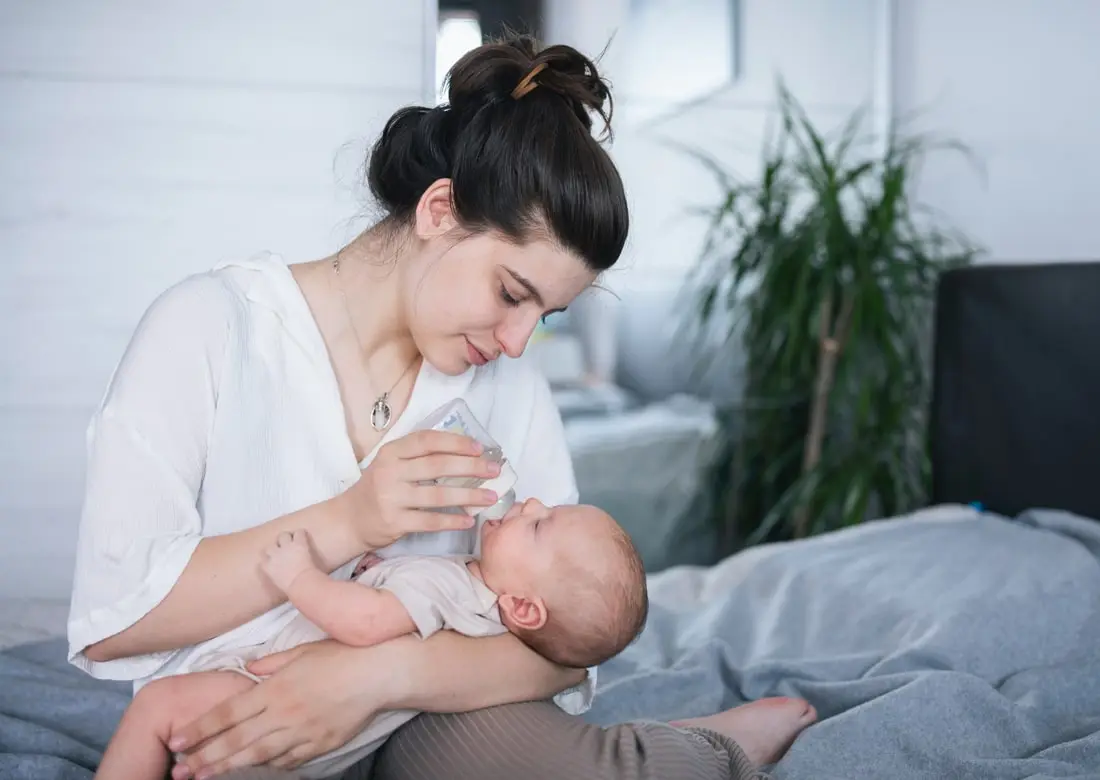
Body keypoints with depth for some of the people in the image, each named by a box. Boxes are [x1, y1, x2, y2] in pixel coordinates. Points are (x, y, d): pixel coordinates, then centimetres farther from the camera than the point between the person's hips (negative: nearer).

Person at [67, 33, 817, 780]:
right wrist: (346, 523, -23)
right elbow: (108, 620, -13)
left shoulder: (514, 391, 0)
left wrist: (384, 672, -24)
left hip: (431, 720, 3)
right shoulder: (210, 325, -9)